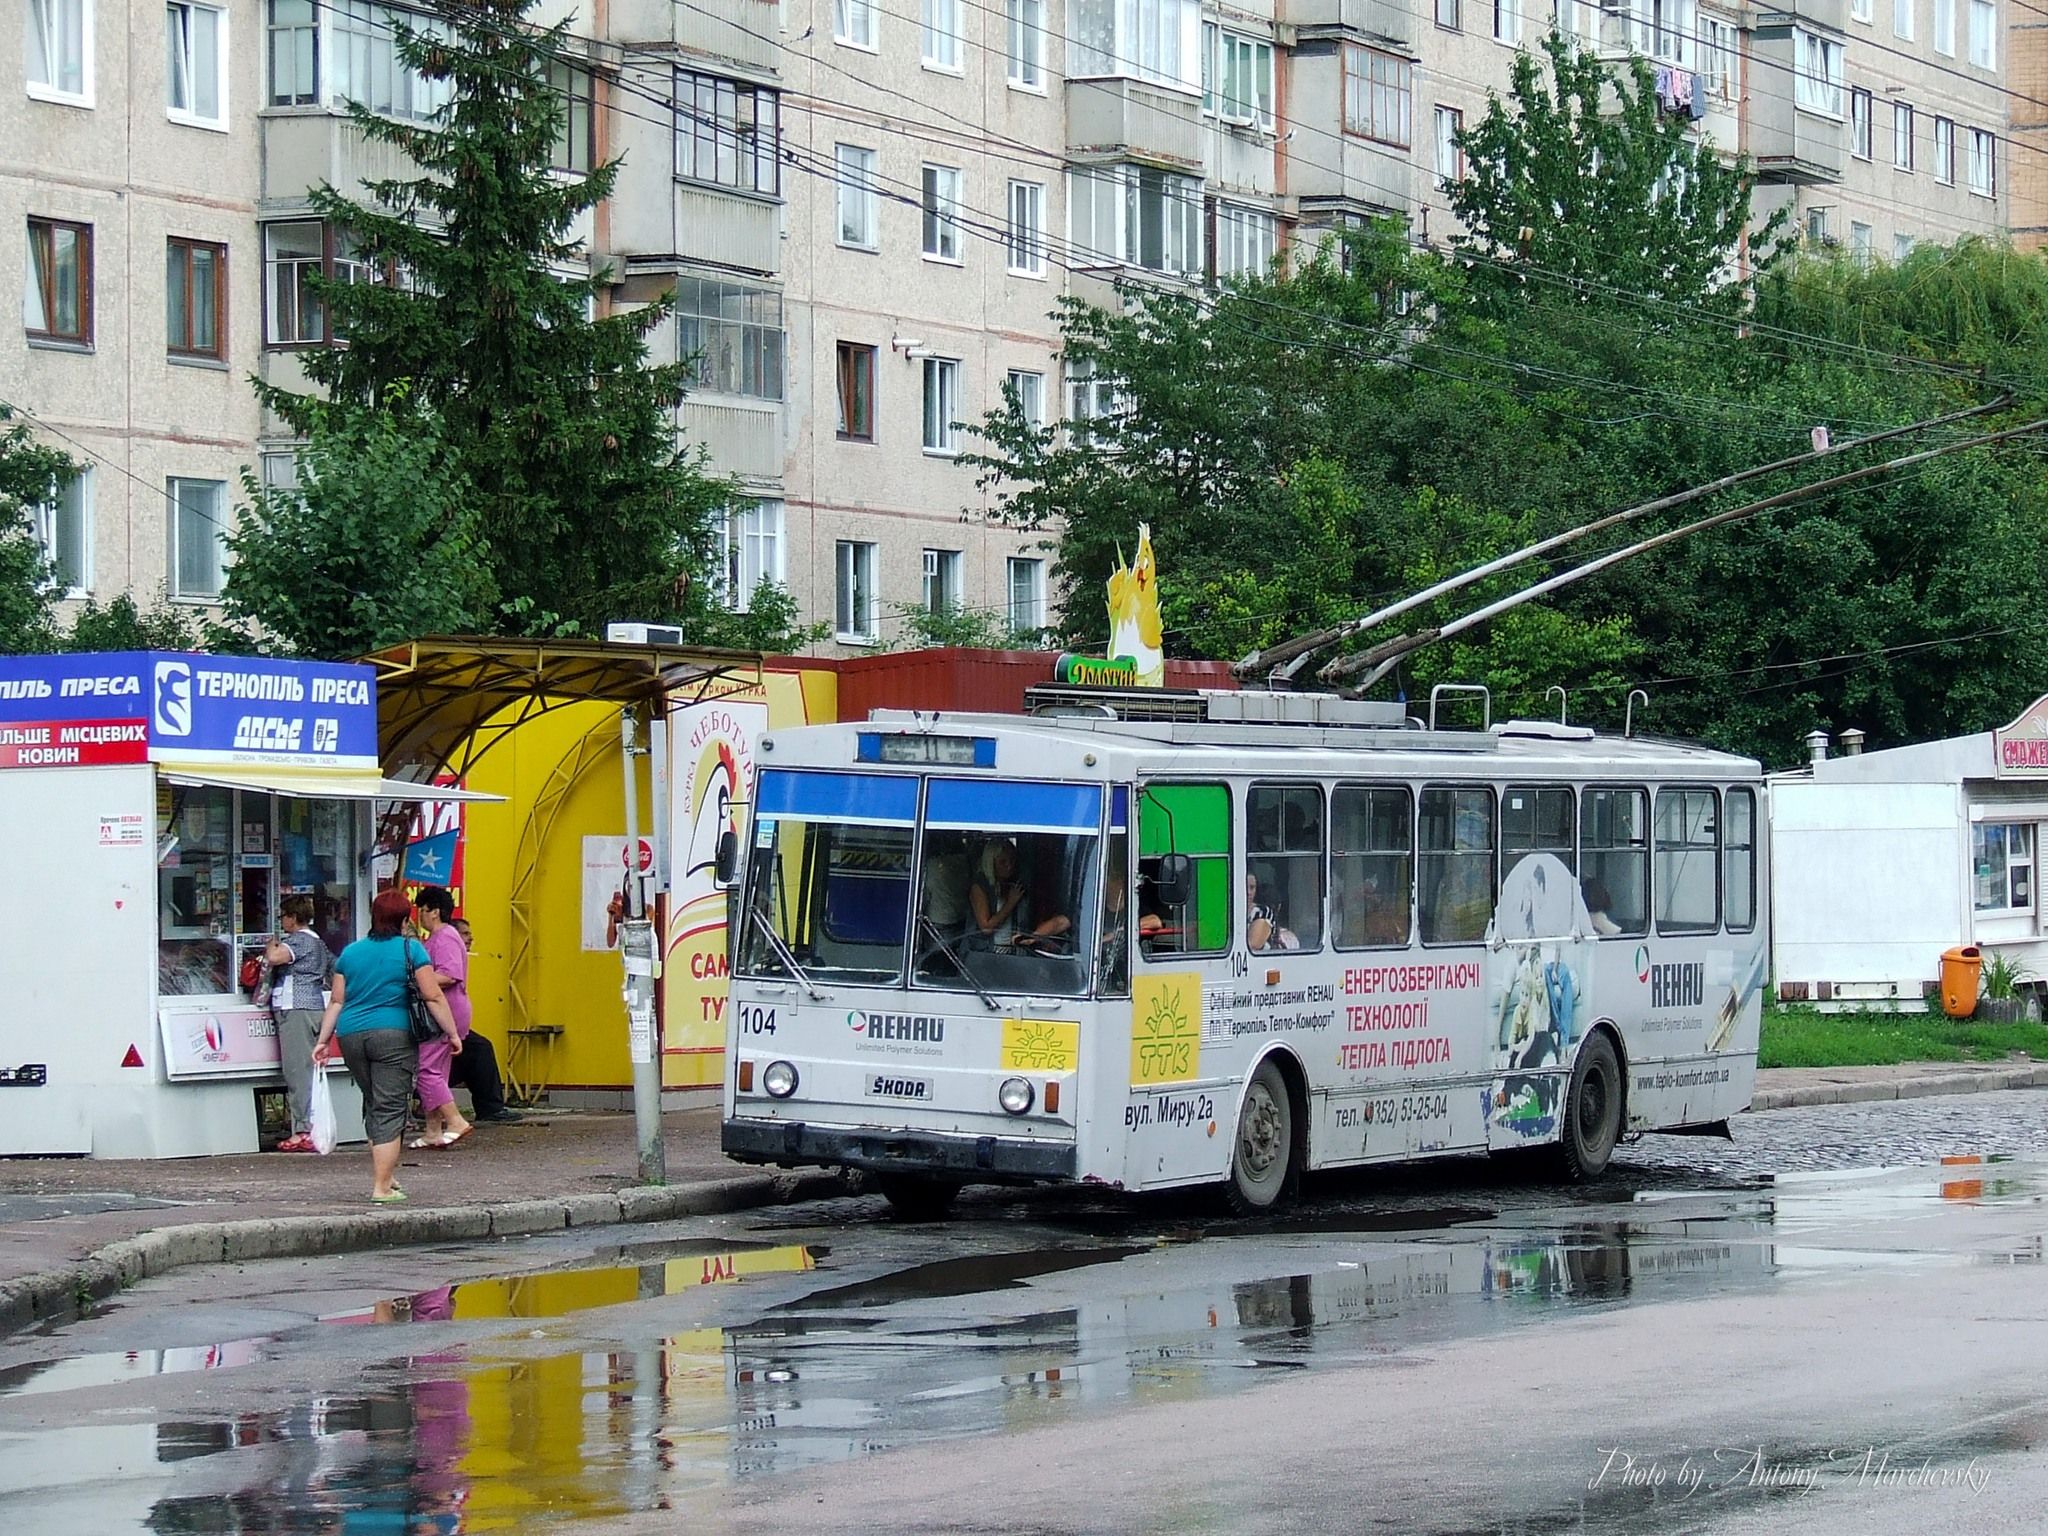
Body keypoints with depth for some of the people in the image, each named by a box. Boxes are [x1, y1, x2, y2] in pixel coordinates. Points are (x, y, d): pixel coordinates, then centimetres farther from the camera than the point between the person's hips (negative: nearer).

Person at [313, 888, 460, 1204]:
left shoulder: (350, 953, 12)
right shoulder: (411, 950, -1)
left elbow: (336, 1001, 12)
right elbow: (433, 997, -4)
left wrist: (323, 1040, 16)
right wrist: (452, 1033, 2)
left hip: (351, 1036, 5)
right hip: (393, 1035, -5)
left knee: (373, 1106, 19)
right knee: (389, 1109, -3)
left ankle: (383, 1175, 24)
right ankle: (382, 1187, -8)